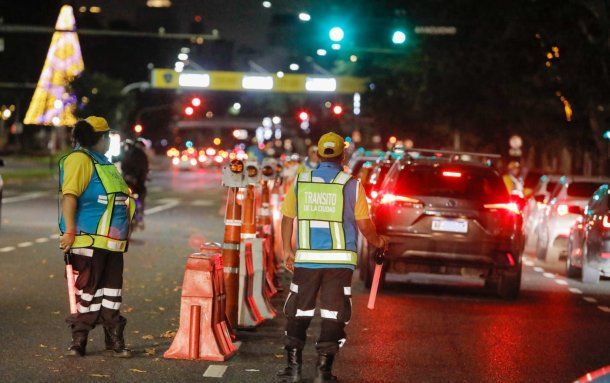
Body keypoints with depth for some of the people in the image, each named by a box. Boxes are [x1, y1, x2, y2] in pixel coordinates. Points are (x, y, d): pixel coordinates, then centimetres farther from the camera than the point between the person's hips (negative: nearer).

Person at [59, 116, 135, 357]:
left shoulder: (104, 163, 21)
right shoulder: (80, 160, -10)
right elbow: (69, 195, -19)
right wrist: (70, 231, -25)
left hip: (111, 242, 9)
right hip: (89, 240, -9)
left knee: (112, 289, 10)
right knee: (88, 289, -3)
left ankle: (114, 340, 16)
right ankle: (79, 340, 5)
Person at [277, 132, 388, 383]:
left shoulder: (300, 182, 2)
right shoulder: (351, 186, -5)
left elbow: (287, 219, 8)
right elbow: (365, 226, -2)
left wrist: (287, 251, 21)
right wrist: (378, 242, 18)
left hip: (306, 259, 2)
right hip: (339, 261, -2)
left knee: (298, 313, 13)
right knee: (333, 315, 5)